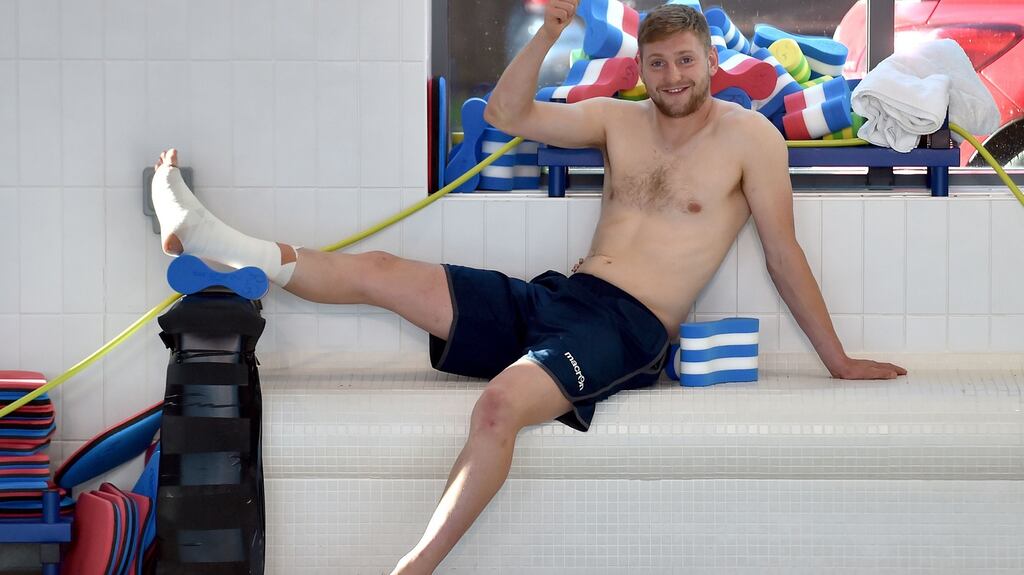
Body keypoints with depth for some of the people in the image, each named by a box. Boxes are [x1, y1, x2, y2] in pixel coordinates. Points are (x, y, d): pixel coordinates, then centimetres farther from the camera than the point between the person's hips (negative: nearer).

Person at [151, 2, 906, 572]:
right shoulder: (618, 120, 14)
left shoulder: (750, 137, 0)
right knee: (379, 272, -4)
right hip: (553, 297, 6)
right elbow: (507, 115, 10)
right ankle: (216, 243, 1)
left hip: (626, 331, -6)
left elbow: (784, 256, 3)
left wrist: (840, 361, 4)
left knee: (501, 405, -35)